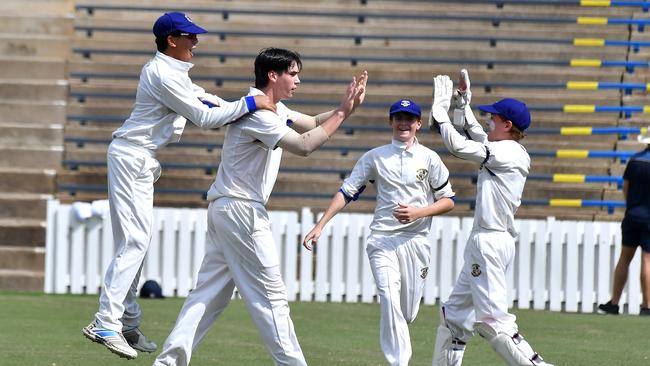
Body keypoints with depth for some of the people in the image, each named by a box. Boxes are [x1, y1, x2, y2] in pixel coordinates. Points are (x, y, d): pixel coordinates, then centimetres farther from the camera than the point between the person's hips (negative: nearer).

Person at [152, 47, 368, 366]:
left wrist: (347, 107, 4)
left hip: (223, 209, 10)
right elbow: (304, 145, -23)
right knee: (270, 294, -5)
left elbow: (313, 124, 20)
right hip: (241, 210, -10)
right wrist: (342, 113, -17)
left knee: (210, 291, 6)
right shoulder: (257, 112, -17)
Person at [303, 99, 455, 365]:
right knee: (390, 299, -21)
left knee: (408, 312, 2)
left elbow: (448, 201, 7)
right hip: (382, 240, -1)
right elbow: (347, 192, 6)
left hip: (415, 240, 1)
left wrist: (418, 212, -11)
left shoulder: (429, 158, 6)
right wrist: (320, 226, -4)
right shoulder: (375, 157, 7)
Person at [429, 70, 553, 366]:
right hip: (484, 242, 10)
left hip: (490, 241, -10)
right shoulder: (503, 150, 13)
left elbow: (457, 145, -16)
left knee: (492, 319, -14)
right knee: (456, 313, 16)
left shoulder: (508, 153, -14)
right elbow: (471, 133, 29)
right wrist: (462, 101, 23)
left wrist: (440, 107, -7)